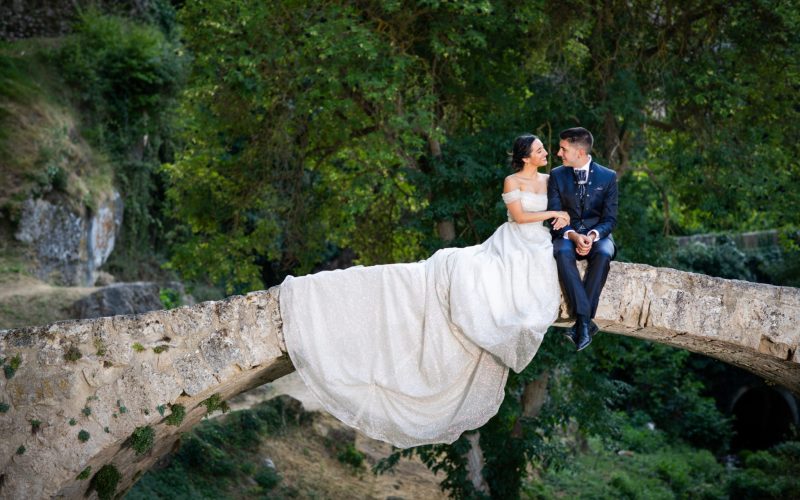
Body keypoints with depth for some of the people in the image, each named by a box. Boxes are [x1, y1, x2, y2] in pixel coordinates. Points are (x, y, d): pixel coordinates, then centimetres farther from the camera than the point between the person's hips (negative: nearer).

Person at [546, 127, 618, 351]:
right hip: (568, 234, 1)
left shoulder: (608, 177, 0)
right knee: (562, 253, -36)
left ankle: (581, 323, -34)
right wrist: (573, 235, -22)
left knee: (603, 254, -37)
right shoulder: (557, 176, 3)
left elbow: (610, 219, -2)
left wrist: (593, 236, -23)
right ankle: (585, 320, -41)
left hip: (597, 235, 0)